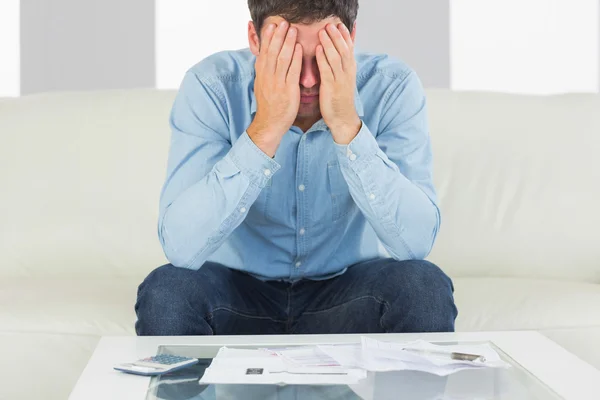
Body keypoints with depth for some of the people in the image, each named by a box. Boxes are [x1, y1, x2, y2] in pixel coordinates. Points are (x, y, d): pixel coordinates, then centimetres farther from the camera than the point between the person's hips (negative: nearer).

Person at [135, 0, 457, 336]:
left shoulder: (393, 86, -16)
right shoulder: (211, 86, -18)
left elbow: (417, 242, -26)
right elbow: (180, 247, -29)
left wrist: (347, 125, -33)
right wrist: (266, 128, -34)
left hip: (347, 291, 1)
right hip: (239, 290, 0)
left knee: (425, 288, -29)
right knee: (165, 292, -30)